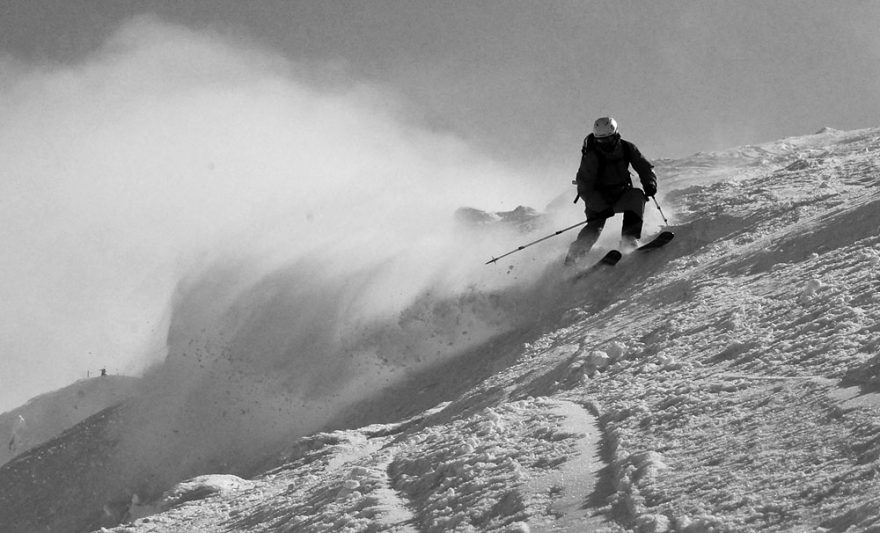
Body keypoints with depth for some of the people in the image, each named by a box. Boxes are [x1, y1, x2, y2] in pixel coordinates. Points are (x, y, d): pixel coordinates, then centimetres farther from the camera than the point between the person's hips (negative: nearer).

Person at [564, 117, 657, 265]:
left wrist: (650, 184, -22)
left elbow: (645, 168, 1)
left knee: (637, 196, -26)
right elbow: (584, 188, -21)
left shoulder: (626, 148, -9)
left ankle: (629, 239, -27)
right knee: (595, 225, -26)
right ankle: (574, 255, -18)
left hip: (621, 194, 3)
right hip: (598, 197, -3)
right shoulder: (591, 157, -20)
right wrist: (602, 208, -32)